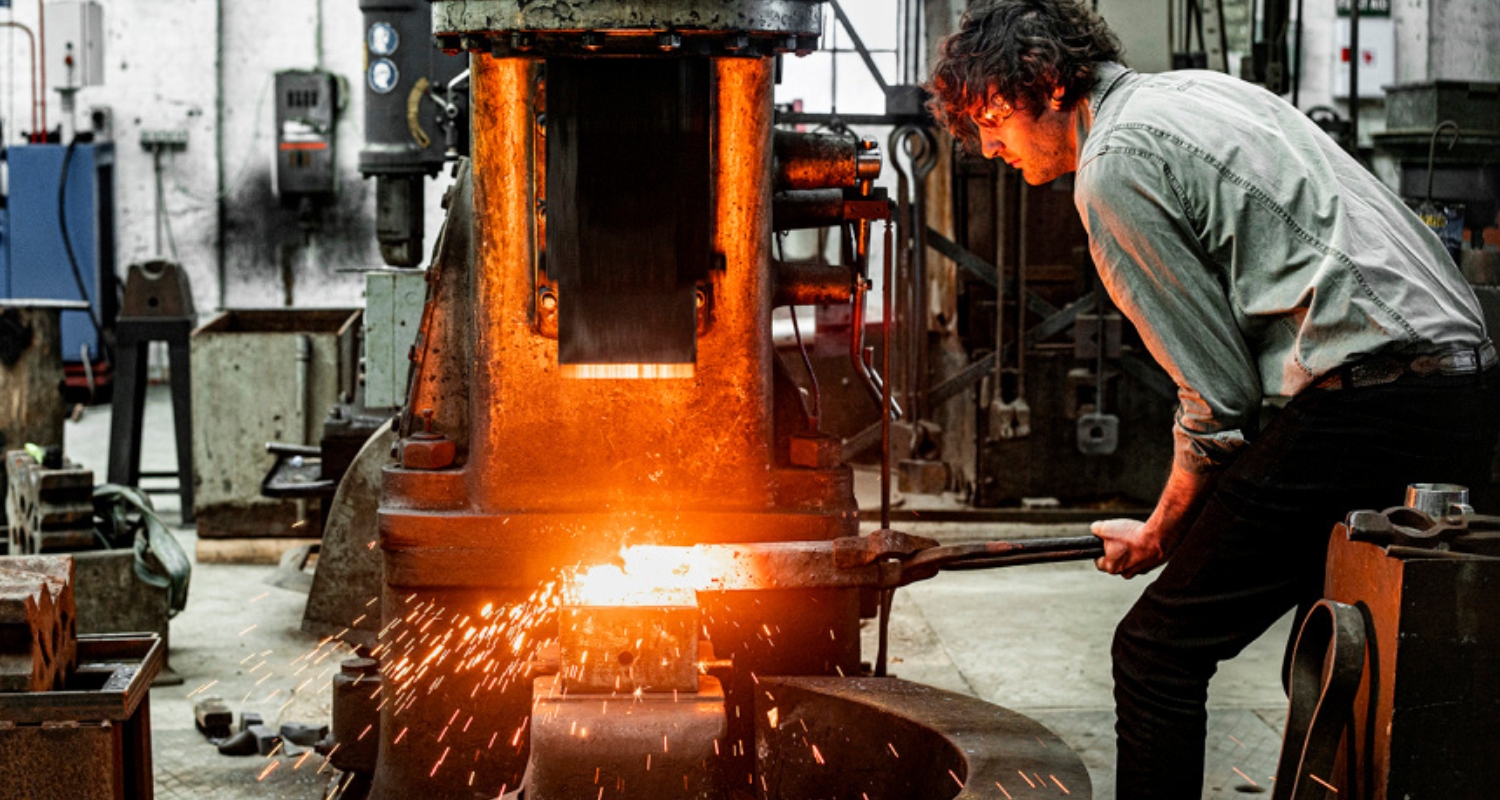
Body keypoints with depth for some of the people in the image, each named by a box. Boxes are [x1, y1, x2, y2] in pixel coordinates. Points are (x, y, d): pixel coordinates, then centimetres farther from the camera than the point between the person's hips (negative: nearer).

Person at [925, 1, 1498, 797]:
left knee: (1157, 650, -3)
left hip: (1363, 399, -10)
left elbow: (1218, 389, -8)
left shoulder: (1115, 166, -7)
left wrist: (1163, 532, 7)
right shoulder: (1199, 90, 22)